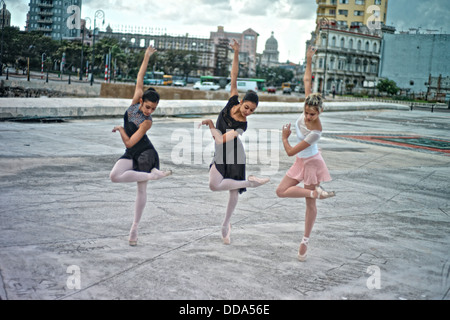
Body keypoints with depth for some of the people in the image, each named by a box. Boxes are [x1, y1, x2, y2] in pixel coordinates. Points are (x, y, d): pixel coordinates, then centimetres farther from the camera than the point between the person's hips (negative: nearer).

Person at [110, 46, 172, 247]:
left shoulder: (147, 122, -19)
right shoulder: (135, 102, -4)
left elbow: (129, 142, -21)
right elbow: (140, 79, 4)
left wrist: (120, 129, -6)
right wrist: (146, 58, 3)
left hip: (146, 153, -5)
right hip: (131, 155, 6)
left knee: (142, 190, -8)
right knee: (115, 176, -10)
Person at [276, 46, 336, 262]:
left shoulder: (315, 132, -32)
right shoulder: (307, 109, -15)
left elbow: (290, 152, -25)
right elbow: (307, 81, -1)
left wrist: (284, 137, -8)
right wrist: (309, 60, 2)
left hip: (312, 163, -7)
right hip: (300, 163, 7)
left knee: (310, 204, 5)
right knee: (281, 192, 1)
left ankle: (305, 240, 12)